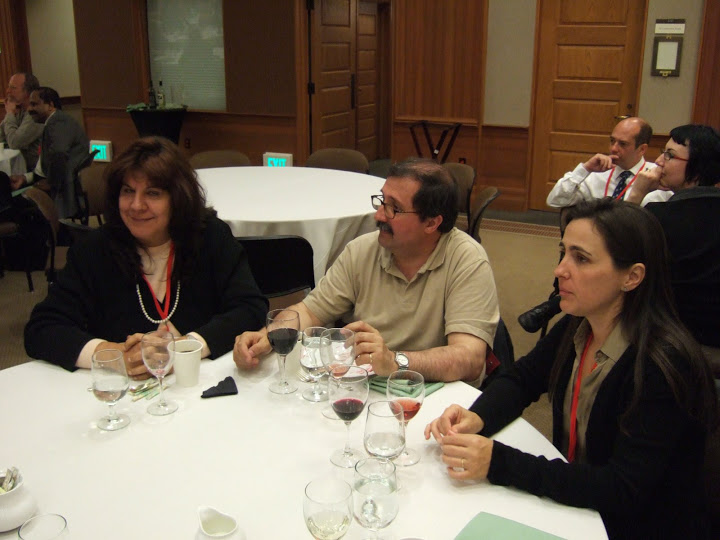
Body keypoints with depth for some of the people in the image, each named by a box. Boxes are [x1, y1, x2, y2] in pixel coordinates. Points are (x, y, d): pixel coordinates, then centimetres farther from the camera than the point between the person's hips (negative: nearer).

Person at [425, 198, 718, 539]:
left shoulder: (664, 364, -25)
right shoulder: (577, 327, -5)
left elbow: (624, 491, -28)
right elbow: (520, 379, 7)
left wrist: (499, 462, -33)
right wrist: (476, 418, -15)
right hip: (574, 506, 6)